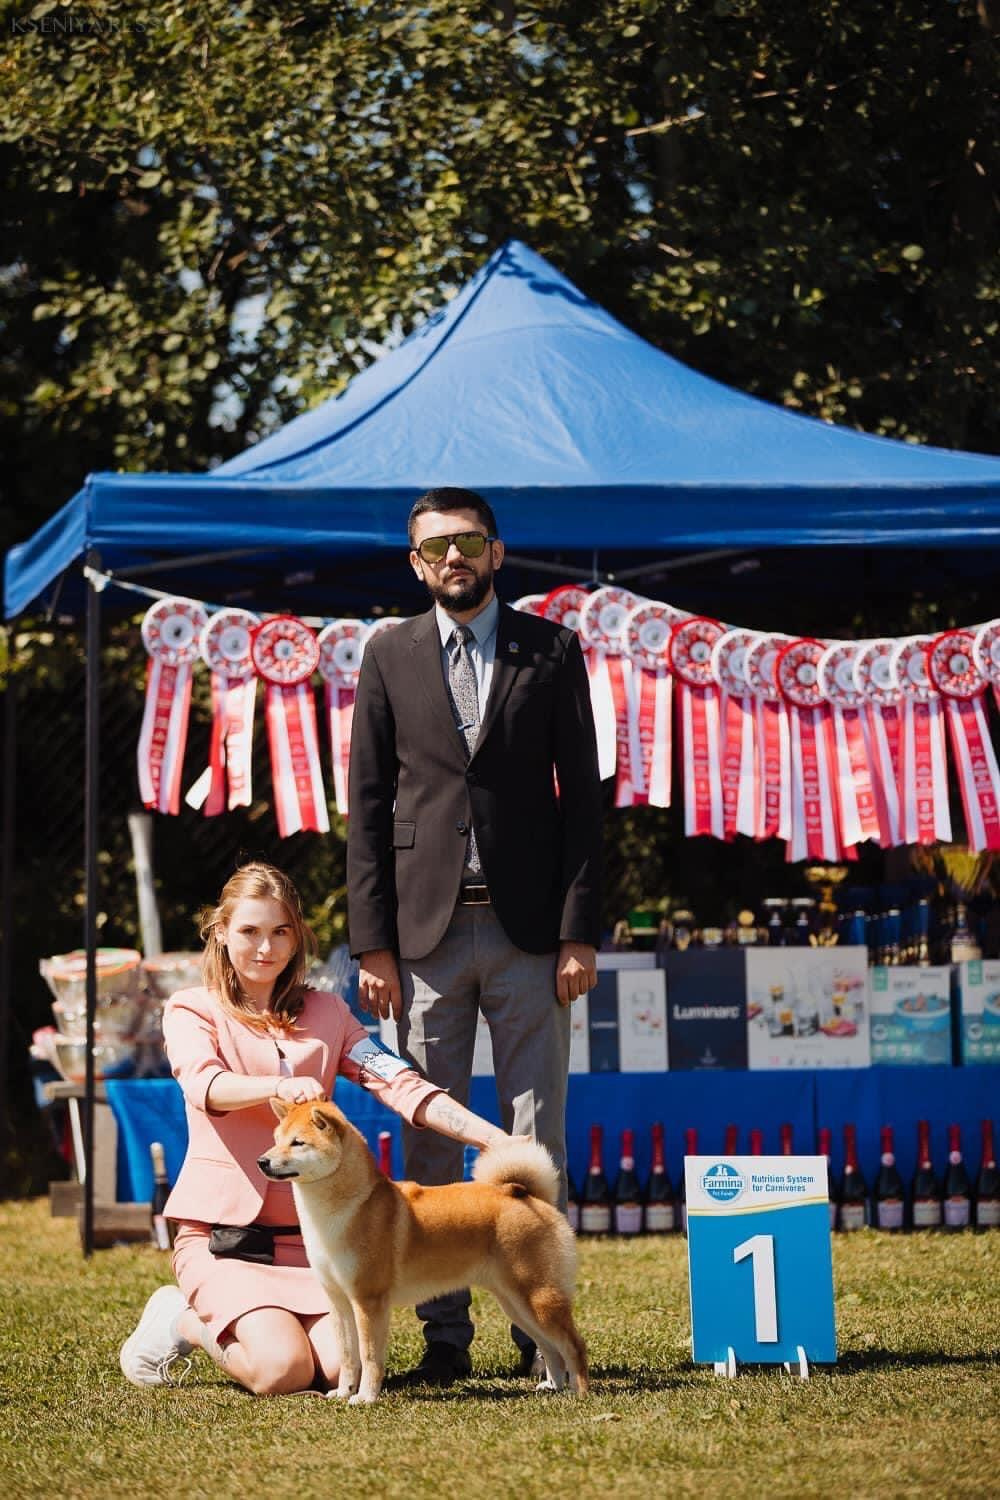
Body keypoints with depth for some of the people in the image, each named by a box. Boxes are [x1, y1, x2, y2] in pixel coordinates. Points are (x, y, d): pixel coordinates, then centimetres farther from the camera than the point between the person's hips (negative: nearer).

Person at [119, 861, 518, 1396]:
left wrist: (499, 1140, -16)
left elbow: (401, 1084, 0)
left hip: (307, 1233, 4)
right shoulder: (191, 1010, 3)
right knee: (284, 1370, -26)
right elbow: (205, 1086, -19)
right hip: (222, 1229, -4)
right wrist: (279, 1086, -41)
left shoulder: (326, 1013, 13)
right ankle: (185, 1322, 6)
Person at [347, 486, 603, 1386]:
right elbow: (367, 805, 5)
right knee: (430, 1142, 3)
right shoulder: (390, 656, 7)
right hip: (426, 930, 1)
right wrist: (373, 942, -2)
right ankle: (444, 1334, 8)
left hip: (529, 930, -1)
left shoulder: (551, 651, 5)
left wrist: (580, 932, -5)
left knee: (537, 1140, 2)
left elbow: (581, 795, 3)